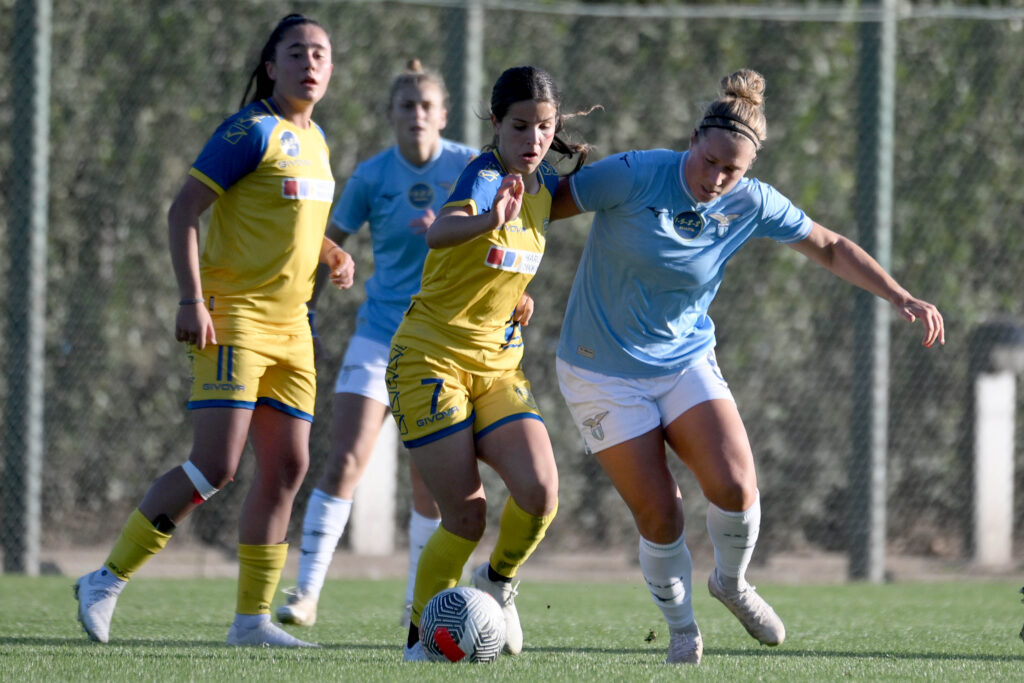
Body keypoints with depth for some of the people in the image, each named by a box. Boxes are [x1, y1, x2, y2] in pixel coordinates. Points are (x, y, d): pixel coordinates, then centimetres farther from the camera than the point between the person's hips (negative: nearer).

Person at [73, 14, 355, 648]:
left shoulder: (315, 140, 14)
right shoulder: (252, 131, -11)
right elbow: (184, 210, -14)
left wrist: (331, 252, 8)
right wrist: (192, 300, -22)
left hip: (290, 327, 8)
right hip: (234, 319, -8)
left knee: (288, 465, 3)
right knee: (215, 466, -16)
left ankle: (253, 618, 8)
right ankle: (106, 582, -6)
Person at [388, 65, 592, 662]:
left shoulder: (545, 184, 5)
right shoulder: (486, 175, -16)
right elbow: (439, 233, -41)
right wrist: (490, 220, -59)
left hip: (498, 365, 6)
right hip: (431, 359, -6)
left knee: (540, 488, -16)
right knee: (466, 517, -10)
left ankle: (498, 582, 13)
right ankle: (422, 639, 10)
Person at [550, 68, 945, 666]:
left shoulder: (751, 206, -7)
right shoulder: (633, 177, -19)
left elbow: (830, 248, 6)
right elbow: (550, 204, -8)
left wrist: (902, 298, -1)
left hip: (686, 361, 3)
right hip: (603, 371, -3)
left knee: (735, 485, -18)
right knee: (658, 513, -8)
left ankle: (732, 583, 15)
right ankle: (681, 627, 19)